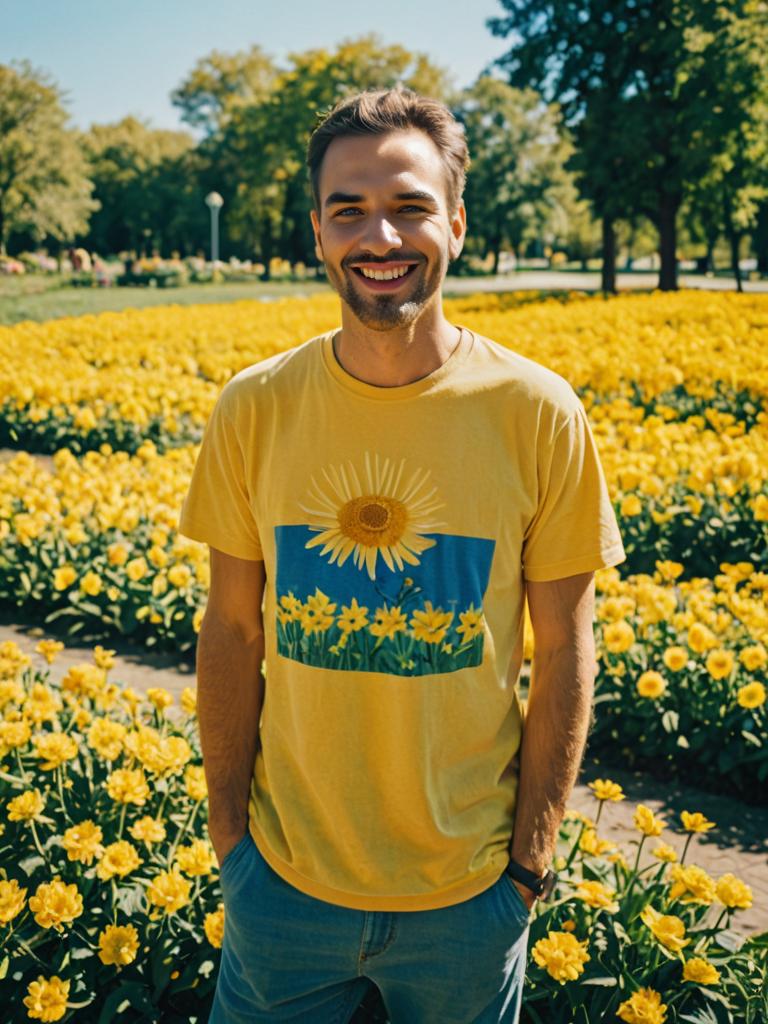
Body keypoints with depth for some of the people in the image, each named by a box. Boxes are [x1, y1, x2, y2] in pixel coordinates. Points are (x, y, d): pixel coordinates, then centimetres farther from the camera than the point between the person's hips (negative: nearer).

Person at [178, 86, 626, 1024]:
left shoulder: (539, 414, -12)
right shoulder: (253, 411, -8)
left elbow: (564, 655, -5)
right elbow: (231, 635, 0)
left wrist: (530, 860, -3)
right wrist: (228, 834, 1)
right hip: (285, 876, 2)